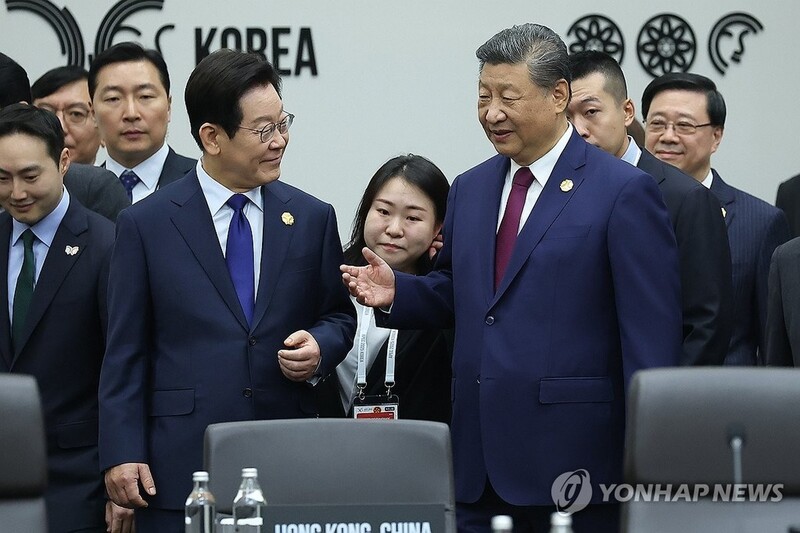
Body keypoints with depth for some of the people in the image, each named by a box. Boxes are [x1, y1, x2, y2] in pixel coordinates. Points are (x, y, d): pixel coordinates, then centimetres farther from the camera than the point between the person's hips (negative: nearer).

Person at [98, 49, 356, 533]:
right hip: (181, 469, -2)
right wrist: (121, 454, -6)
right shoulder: (145, 226, 2)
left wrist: (320, 348, -6)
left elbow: (339, 315, 17)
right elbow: (125, 352, 1)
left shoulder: (313, 218, 9)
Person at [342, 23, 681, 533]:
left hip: (572, 457, -6)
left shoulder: (624, 193, -6)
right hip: (479, 464, 6)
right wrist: (396, 292, 1)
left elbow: (652, 336, -9)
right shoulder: (470, 189, 14)